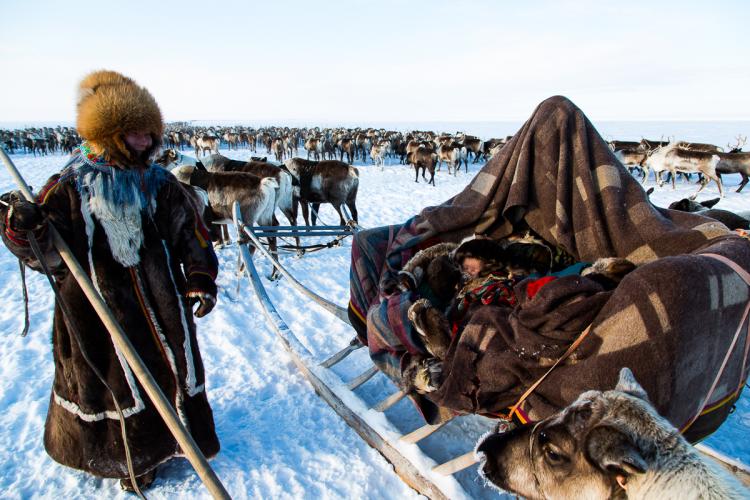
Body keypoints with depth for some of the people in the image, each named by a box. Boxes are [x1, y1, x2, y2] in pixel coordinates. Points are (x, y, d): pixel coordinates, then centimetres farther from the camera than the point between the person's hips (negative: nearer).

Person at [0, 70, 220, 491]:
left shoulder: (160, 182, 1)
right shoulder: (70, 187, -8)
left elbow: (190, 232, 4)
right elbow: (48, 254, -9)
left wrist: (202, 278, -4)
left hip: (162, 301, 4)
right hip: (100, 307, -3)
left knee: (173, 364, 17)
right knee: (114, 377, 11)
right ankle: (128, 454, 36)